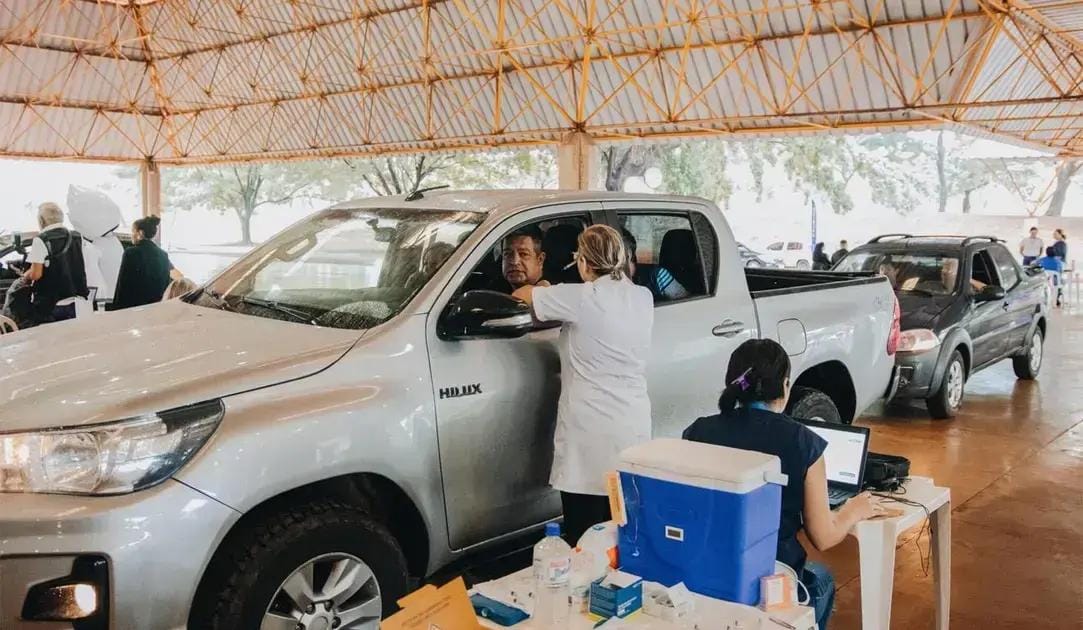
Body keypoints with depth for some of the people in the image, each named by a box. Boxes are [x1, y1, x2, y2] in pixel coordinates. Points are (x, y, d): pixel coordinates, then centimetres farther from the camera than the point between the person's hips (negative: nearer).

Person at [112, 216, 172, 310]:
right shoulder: (164, 255, 5)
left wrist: (116, 309, 0)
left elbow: (123, 285, -6)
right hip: (158, 307, 4)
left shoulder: (131, 253, -8)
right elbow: (166, 286, 7)